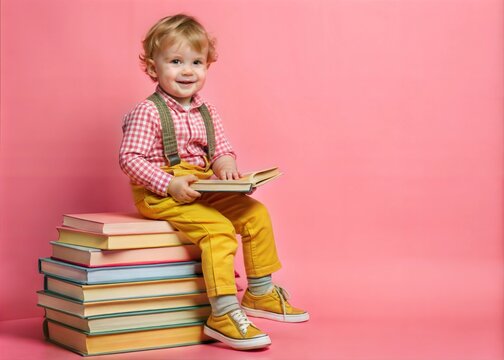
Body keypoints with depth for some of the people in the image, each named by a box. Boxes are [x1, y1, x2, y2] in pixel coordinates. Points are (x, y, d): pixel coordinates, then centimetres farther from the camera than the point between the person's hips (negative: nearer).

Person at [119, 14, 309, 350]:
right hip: (160, 196, -7)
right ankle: (223, 315, -22)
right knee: (218, 228, -27)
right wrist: (170, 185, -24)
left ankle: (260, 293, 14)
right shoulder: (147, 113, -10)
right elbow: (130, 158, -15)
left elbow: (222, 148, 17)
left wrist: (226, 163, -9)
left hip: (205, 190, 7)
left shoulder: (207, 113, 11)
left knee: (255, 213, -2)